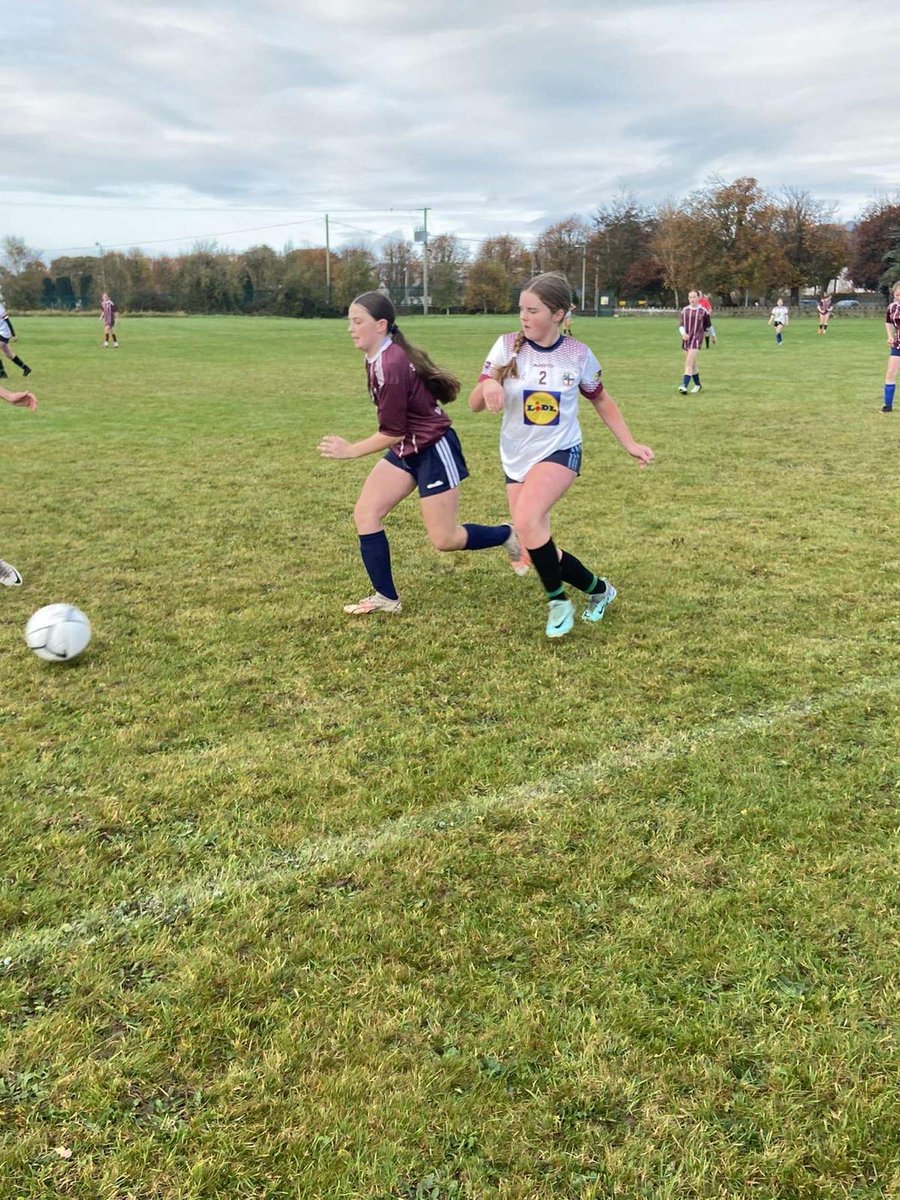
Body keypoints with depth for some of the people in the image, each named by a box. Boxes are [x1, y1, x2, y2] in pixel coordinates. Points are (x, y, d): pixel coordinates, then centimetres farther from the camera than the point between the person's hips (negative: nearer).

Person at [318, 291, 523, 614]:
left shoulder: (390, 366, -27)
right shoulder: (377, 357, 2)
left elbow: (393, 433, -23)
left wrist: (351, 451, -15)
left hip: (433, 451, -9)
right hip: (406, 450, 9)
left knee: (444, 539, -1)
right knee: (365, 514, 1)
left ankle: (507, 535, 25)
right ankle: (386, 597, 9)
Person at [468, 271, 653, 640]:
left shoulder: (578, 354, -8)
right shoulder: (507, 346, -8)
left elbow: (602, 402, 10)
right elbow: (474, 405, -10)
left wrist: (630, 444, 7)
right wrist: (487, 385, -32)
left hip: (560, 451, -3)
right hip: (516, 457, 3)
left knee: (527, 520, -30)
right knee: (537, 550, 4)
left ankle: (558, 600, -10)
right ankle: (597, 588, 29)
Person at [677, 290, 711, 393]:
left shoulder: (703, 311, -2)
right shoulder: (685, 310, 6)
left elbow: (708, 325, 11)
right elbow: (681, 325, 3)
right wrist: (683, 333, -17)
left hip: (696, 338, -4)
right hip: (686, 338, 5)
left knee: (689, 363, -18)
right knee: (692, 363, 14)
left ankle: (684, 386, -25)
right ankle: (697, 384, 30)